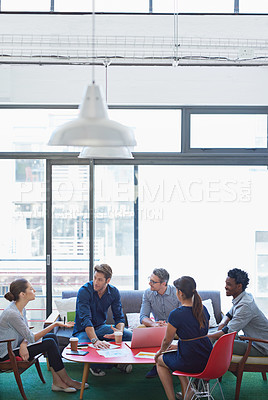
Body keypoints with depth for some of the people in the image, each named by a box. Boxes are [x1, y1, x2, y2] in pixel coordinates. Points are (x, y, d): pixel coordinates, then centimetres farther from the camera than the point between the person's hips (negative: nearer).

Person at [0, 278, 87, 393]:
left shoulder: (21, 308, 3)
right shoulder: (12, 314, -28)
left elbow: (26, 332, 6)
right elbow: (31, 338, -23)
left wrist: (23, 344, -18)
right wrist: (55, 324, -25)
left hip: (16, 345, 9)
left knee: (52, 337, -2)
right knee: (49, 343, -15)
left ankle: (57, 382, -5)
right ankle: (66, 380, 0)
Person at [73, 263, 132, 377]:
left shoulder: (114, 292, -6)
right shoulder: (84, 291, -22)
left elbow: (119, 317, -4)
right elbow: (85, 319, -33)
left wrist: (119, 331, -29)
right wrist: (95, 340, -48)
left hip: (100, 327, 4)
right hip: (83, 330, -4)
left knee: (129, 335, -17)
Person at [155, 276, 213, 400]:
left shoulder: (176, 314, -16)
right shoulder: (203, 309, 4)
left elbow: (167, 341, -3)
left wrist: (161, 351, 19)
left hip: (191, 362, -6)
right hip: (208, 360, 6)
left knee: (160, 361, 23)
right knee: (180, 354, 35)